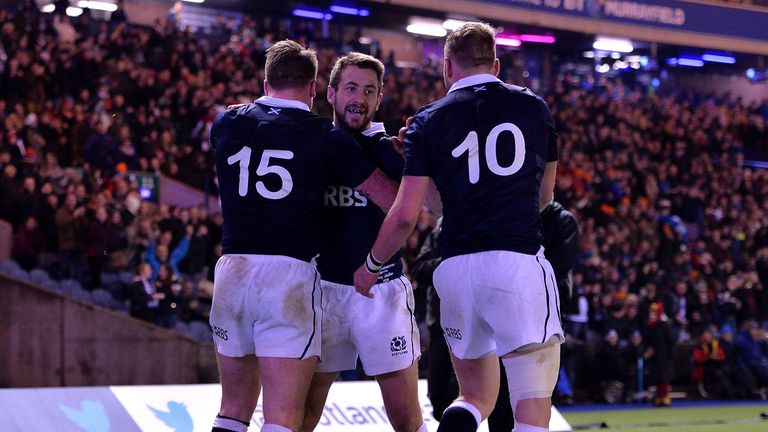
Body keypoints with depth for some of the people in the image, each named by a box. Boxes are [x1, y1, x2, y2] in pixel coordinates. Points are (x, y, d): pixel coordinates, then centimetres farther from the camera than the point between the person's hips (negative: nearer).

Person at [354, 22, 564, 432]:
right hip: (519, 258, -2)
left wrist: (370, 266, 17)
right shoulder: (533, 106, 11)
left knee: (475, 397, 19)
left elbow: (405, 216, 1)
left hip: (456, 267, 2)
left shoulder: (429, 121, 6)